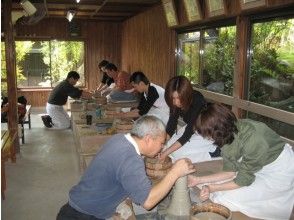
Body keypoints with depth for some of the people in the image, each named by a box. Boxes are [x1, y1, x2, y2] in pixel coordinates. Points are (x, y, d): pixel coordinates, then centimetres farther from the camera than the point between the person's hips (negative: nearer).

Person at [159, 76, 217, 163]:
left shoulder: (197, 101, -33)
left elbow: (187, 134, -34)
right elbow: (171, 125, -11)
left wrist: (166, 152, -36)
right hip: (191, 129, 6)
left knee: (179, 151, -20)